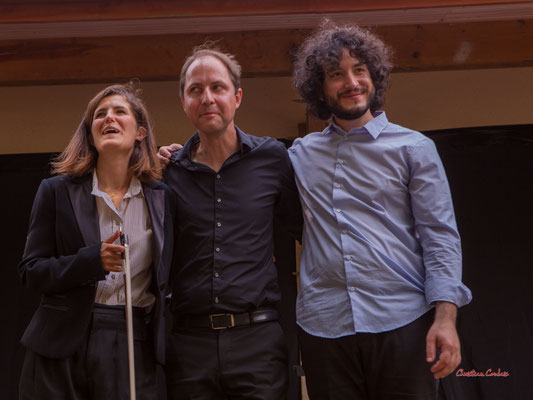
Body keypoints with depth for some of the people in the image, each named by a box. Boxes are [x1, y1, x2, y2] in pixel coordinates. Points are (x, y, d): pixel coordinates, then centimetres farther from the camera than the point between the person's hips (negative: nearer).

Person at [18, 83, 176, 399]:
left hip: (134, 347, 1)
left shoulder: (163, 198, 6)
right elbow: (31, 273, -2)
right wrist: (93, 260, -15)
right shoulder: (57, 191, 4)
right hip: (62, 349, 0)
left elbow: (165, 279, 13)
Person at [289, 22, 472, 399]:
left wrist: (445, 317, -13)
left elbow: (440, 237, 0)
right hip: (323, 328, 2)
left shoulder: (413, 148, 6)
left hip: (403, 324, -2)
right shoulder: (300, 154, 13)